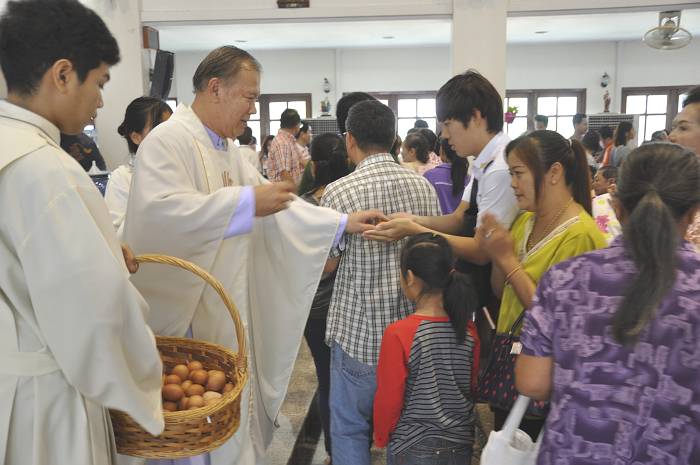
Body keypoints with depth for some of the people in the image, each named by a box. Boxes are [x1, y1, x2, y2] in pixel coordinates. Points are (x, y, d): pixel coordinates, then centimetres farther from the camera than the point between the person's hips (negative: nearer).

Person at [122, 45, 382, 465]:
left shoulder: (227, 150, 13)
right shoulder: (169, 140, -15)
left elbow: (277, 208, 13)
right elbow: (160, 211, -31)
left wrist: (344, 223, 6)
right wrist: (246, 202, -29)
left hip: (229, 315, 8)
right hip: (186, 318, -8)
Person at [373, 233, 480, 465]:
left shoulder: (398, 334, -23)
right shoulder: (469, 330, -9)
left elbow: (388, 399, -15)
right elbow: (473, 387, 4)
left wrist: (380, 437, 4)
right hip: (461, 446, 4)